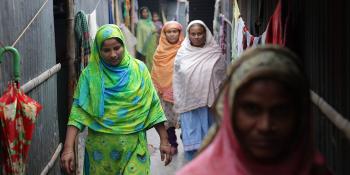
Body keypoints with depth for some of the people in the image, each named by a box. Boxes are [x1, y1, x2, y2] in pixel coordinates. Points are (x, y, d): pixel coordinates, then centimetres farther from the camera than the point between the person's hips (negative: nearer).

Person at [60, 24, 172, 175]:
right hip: (100, 145, 0)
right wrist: (68, 147, -19)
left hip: (133, 144, 0)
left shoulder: (138, 69, -1)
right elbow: (78, 110, -10)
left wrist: (164, 140, 0)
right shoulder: (90, 74, -4)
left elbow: (153, 106, 2)